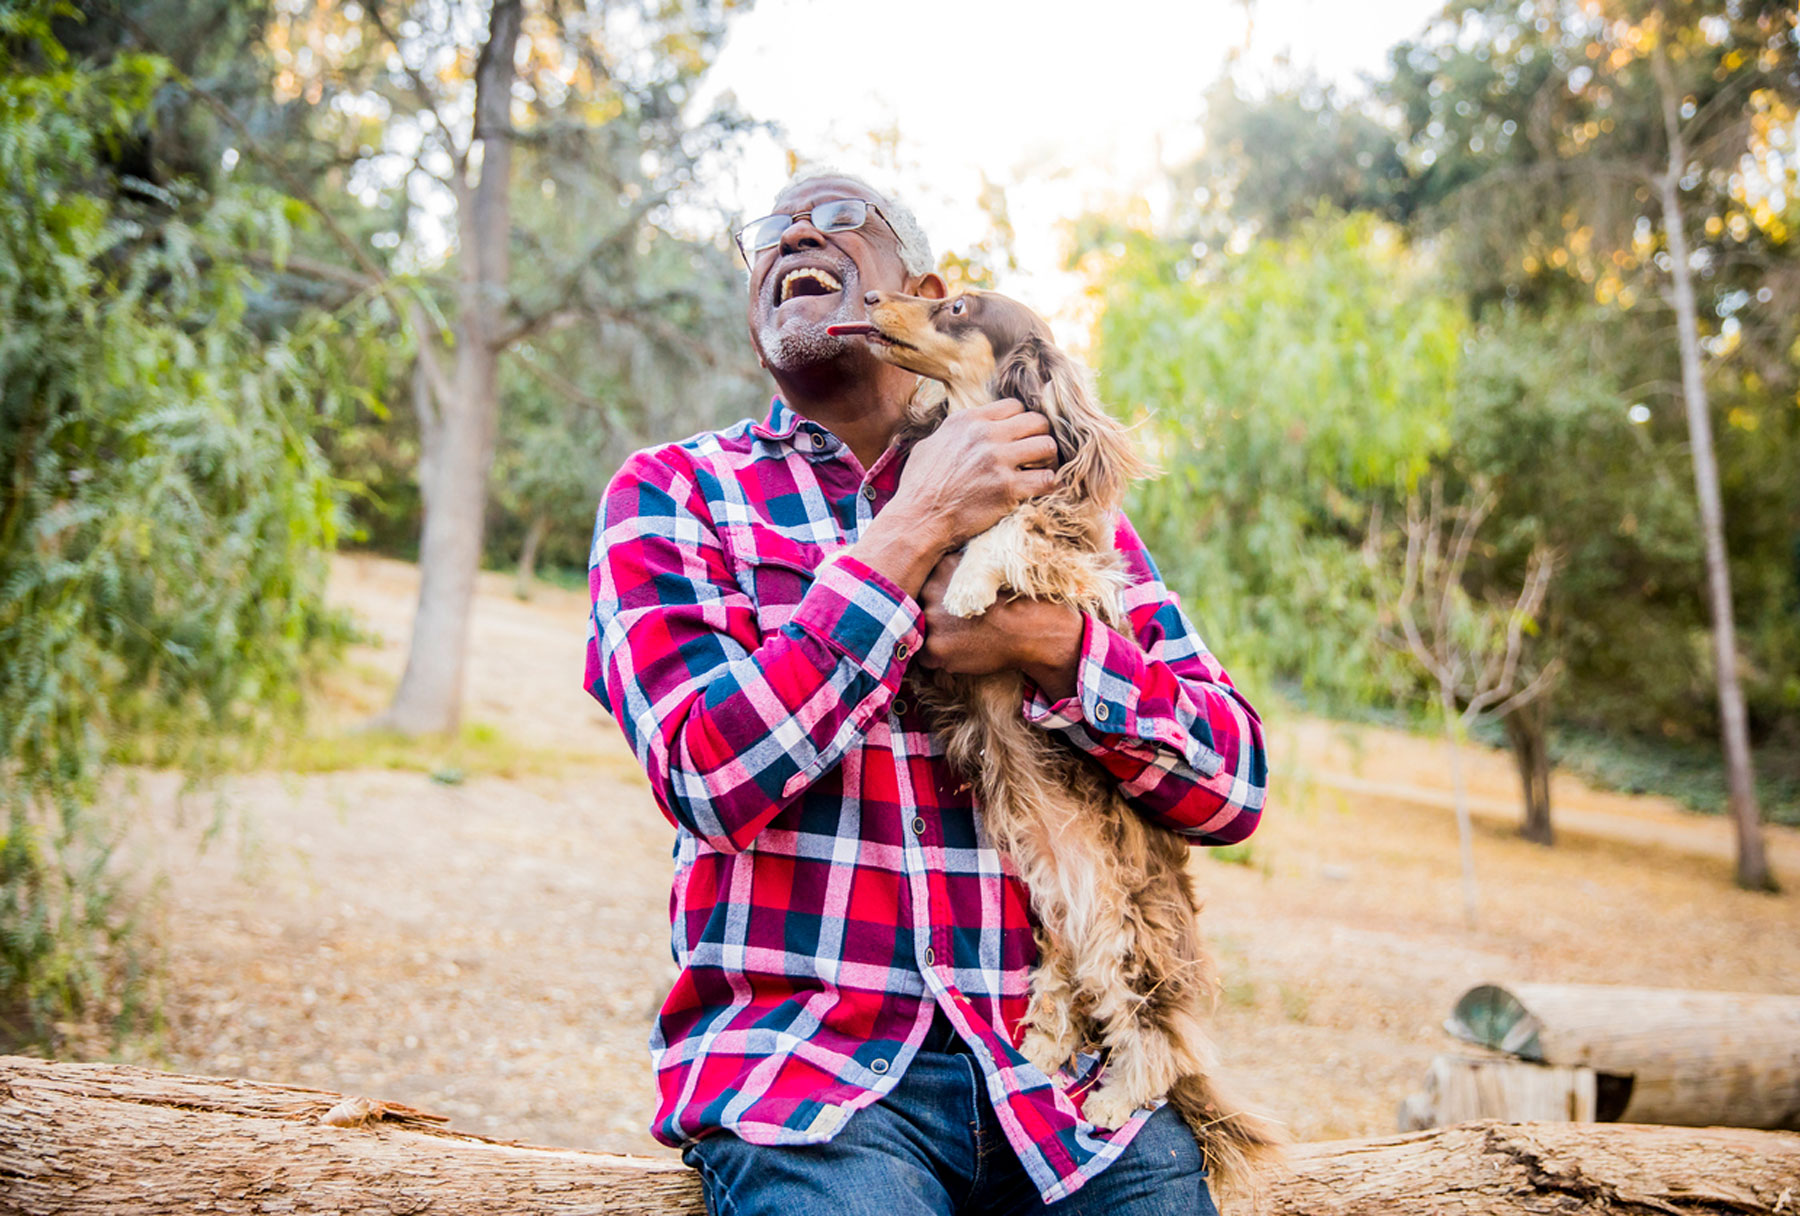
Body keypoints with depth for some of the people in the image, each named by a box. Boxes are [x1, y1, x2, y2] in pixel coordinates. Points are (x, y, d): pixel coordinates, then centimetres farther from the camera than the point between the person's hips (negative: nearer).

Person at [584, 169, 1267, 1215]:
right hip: (805, 1068, -3)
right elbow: (709, 778, -10)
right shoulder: (671, 495, 6)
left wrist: (1048, 640, -10)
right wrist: (913, 532, -12)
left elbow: (1235, 787, 6)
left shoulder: (1052, 500, 12)